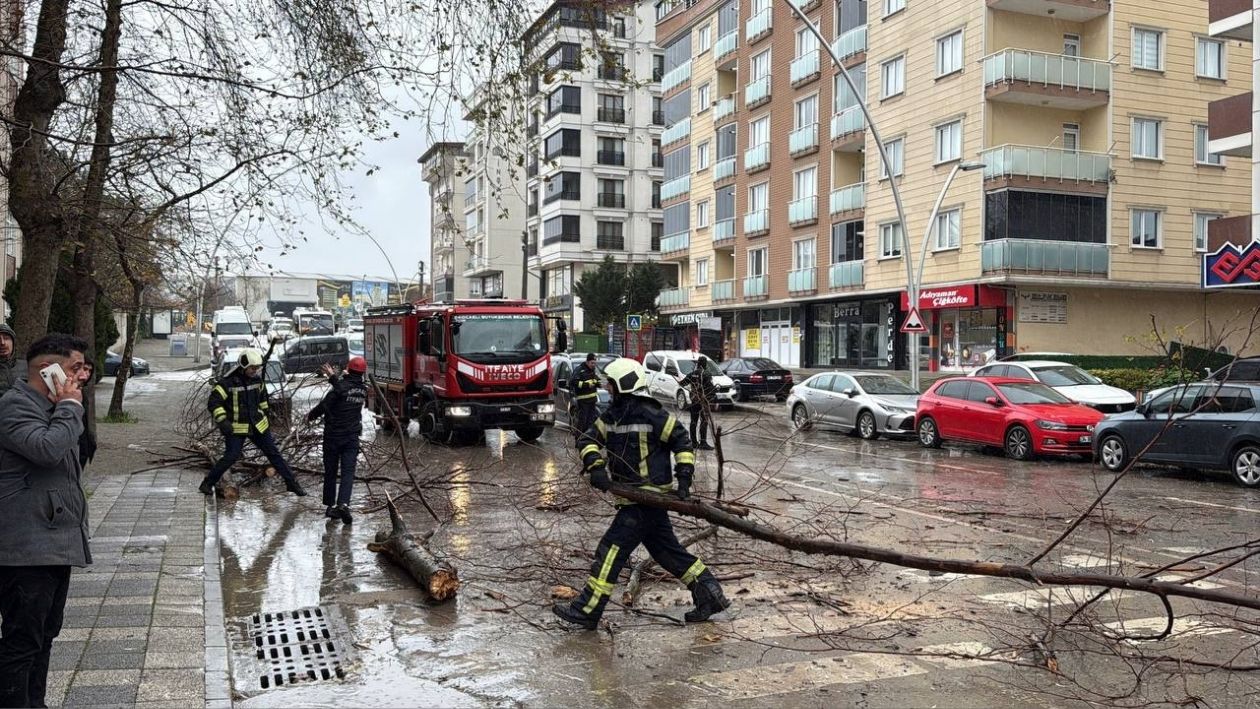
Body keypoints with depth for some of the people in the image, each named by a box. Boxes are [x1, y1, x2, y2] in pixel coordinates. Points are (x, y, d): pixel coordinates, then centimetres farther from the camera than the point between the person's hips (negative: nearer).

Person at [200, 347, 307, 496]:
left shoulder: (257, 380, 3)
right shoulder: (228, 382, -15)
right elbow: (213, 402, -17)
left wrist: (264, 413, 24)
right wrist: (222, 421, -26)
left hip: (258, 426, 5)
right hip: (236, 428, -5)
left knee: (273, 453, 7)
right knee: (231, 457, -12)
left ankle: (292, 483, 13)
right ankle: (207, 484, 6)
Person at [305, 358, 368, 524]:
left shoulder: (341, 387, -15)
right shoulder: (363, 390, 3)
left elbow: (324, 405, -11)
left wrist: (310, 416, 6)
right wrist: (334, 377, 26)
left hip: (333, 435, -3)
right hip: (352, 437, 3)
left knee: (330, 472, 10)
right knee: (348, 472, -3)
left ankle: (330, 506, 17)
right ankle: (343, 504, -22)